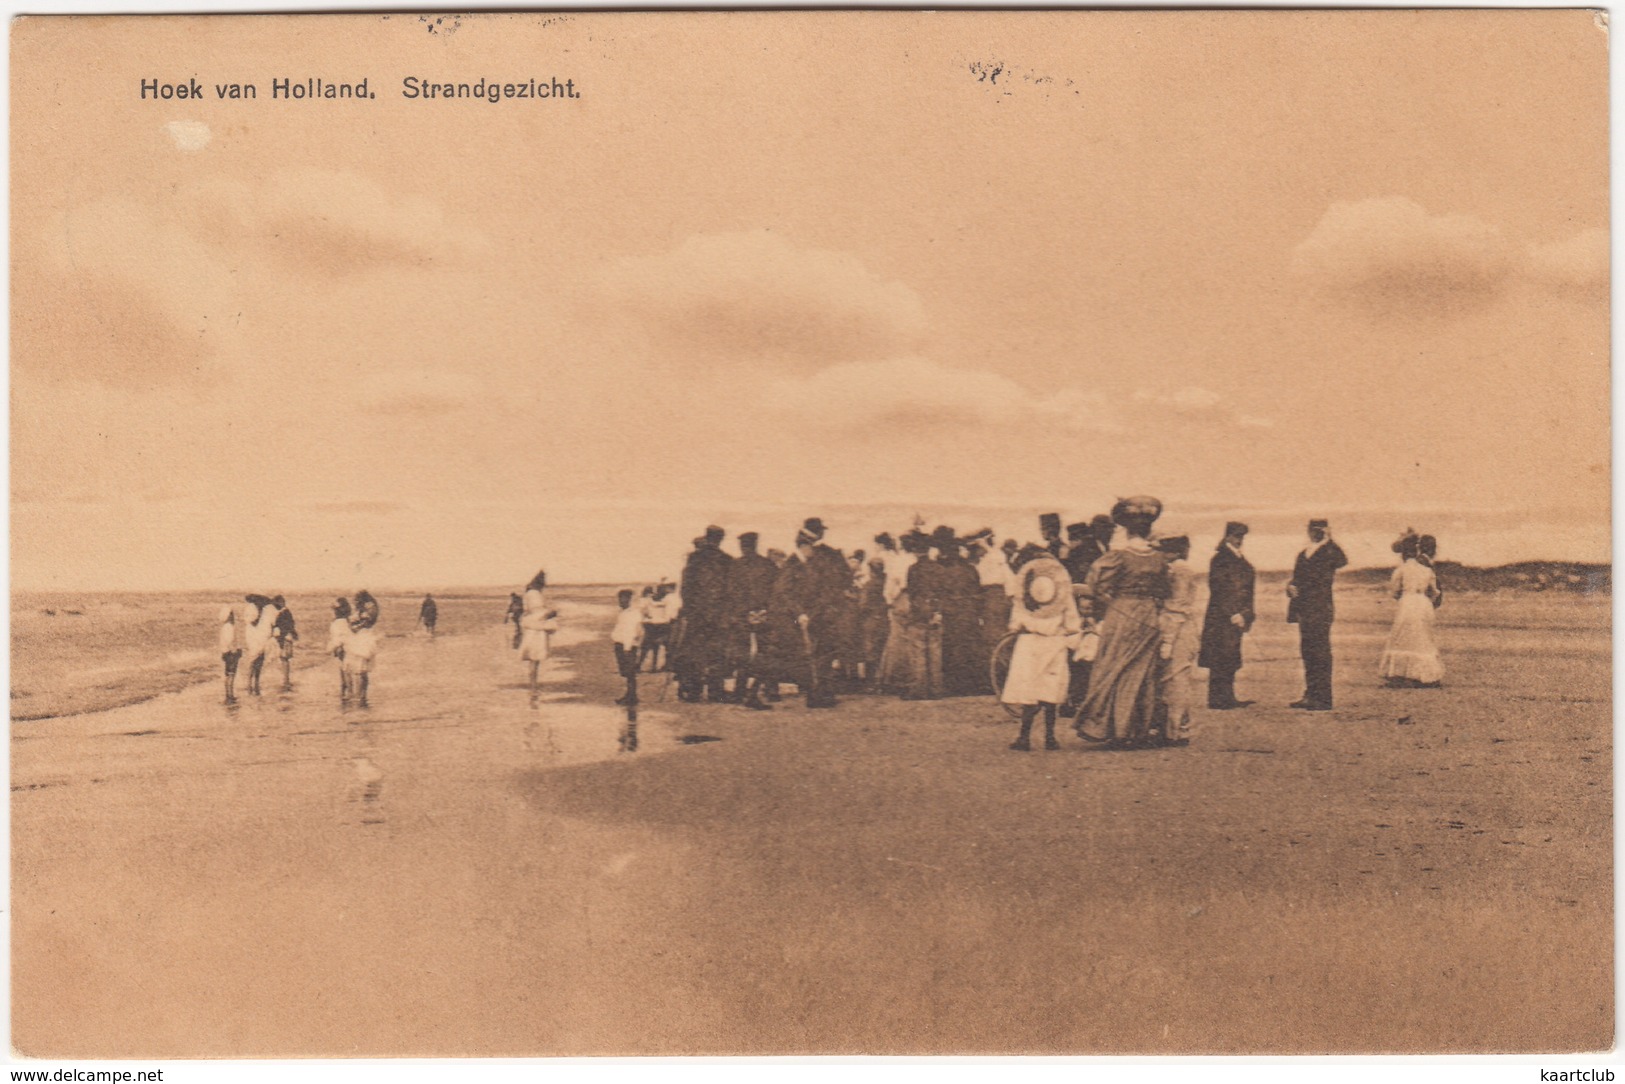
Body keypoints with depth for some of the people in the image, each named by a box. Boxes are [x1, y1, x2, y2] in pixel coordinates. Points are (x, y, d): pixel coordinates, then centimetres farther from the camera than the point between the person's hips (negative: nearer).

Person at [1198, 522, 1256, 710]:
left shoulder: (1242, 562, 17)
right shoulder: (1220, 559, -9)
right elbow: (1217, 589, -14)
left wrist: (1246, 615, 11)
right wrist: (1232, 614, -16)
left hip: (1237, 617, 8)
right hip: (1221, 618, -8)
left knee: (1230, 660, 10)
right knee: (1220, 659, -7)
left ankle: (1227, 698, 14)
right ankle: (1216, 700, -4)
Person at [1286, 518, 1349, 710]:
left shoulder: (1329, 552, -4)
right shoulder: (1303, 554, 18)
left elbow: (1341, 561, -23)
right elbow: (1296, 578, 23)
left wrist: (1329, 540, -17)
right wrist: (1291, 586, 1)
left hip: (1320, 610, -8)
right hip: (1304, 609, 8)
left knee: (1320, 653, -6)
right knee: (1307, 652, 12)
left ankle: (1323, 699, -4)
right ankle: (1310, 695, 21)